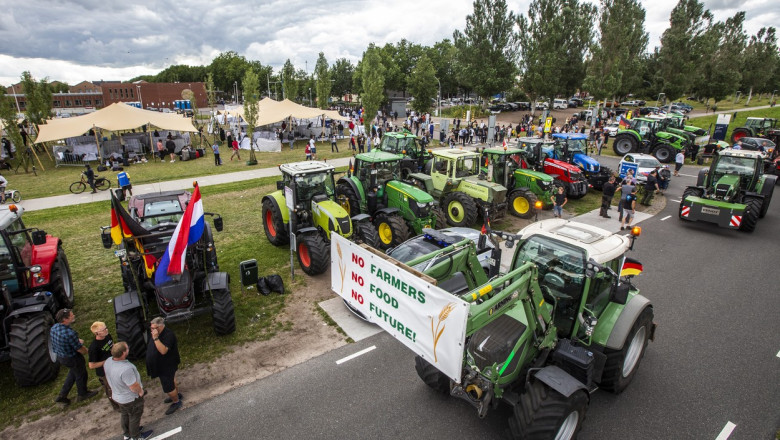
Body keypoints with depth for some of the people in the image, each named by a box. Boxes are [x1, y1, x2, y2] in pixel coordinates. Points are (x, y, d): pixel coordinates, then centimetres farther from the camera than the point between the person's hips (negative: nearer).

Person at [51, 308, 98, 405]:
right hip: (72, 359, -8)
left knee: (73, 373, 31)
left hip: (60, 356, 8)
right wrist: (86, 350, -2)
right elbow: (80, 350, -24)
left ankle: (62, 395, 39)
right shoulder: (70, 333, -37)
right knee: (81, 375, 18)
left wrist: (77, 341, 5)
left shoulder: (54, 327, -12)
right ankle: (82, 395, 41)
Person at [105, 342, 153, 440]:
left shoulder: (108, 361, -17)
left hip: (117, 396, 7)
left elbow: (109, 379, 3)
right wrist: (141, 391, -9)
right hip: (131, 399, -7)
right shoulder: (126, 369, -42)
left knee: (124, 415, 30)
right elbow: (134, 387, -30)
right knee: (134, 417, 19)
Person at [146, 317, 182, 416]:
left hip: (167, 366, -9)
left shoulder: (168, 335, -32)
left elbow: (163, 350, -41)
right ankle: (176, 394, 47)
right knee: (170, 380, 27)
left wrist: (155, 338, -43)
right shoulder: (158, 333, -3)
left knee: (168, 387, 4)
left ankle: (176, 402, 25)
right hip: (162, 364, 9)